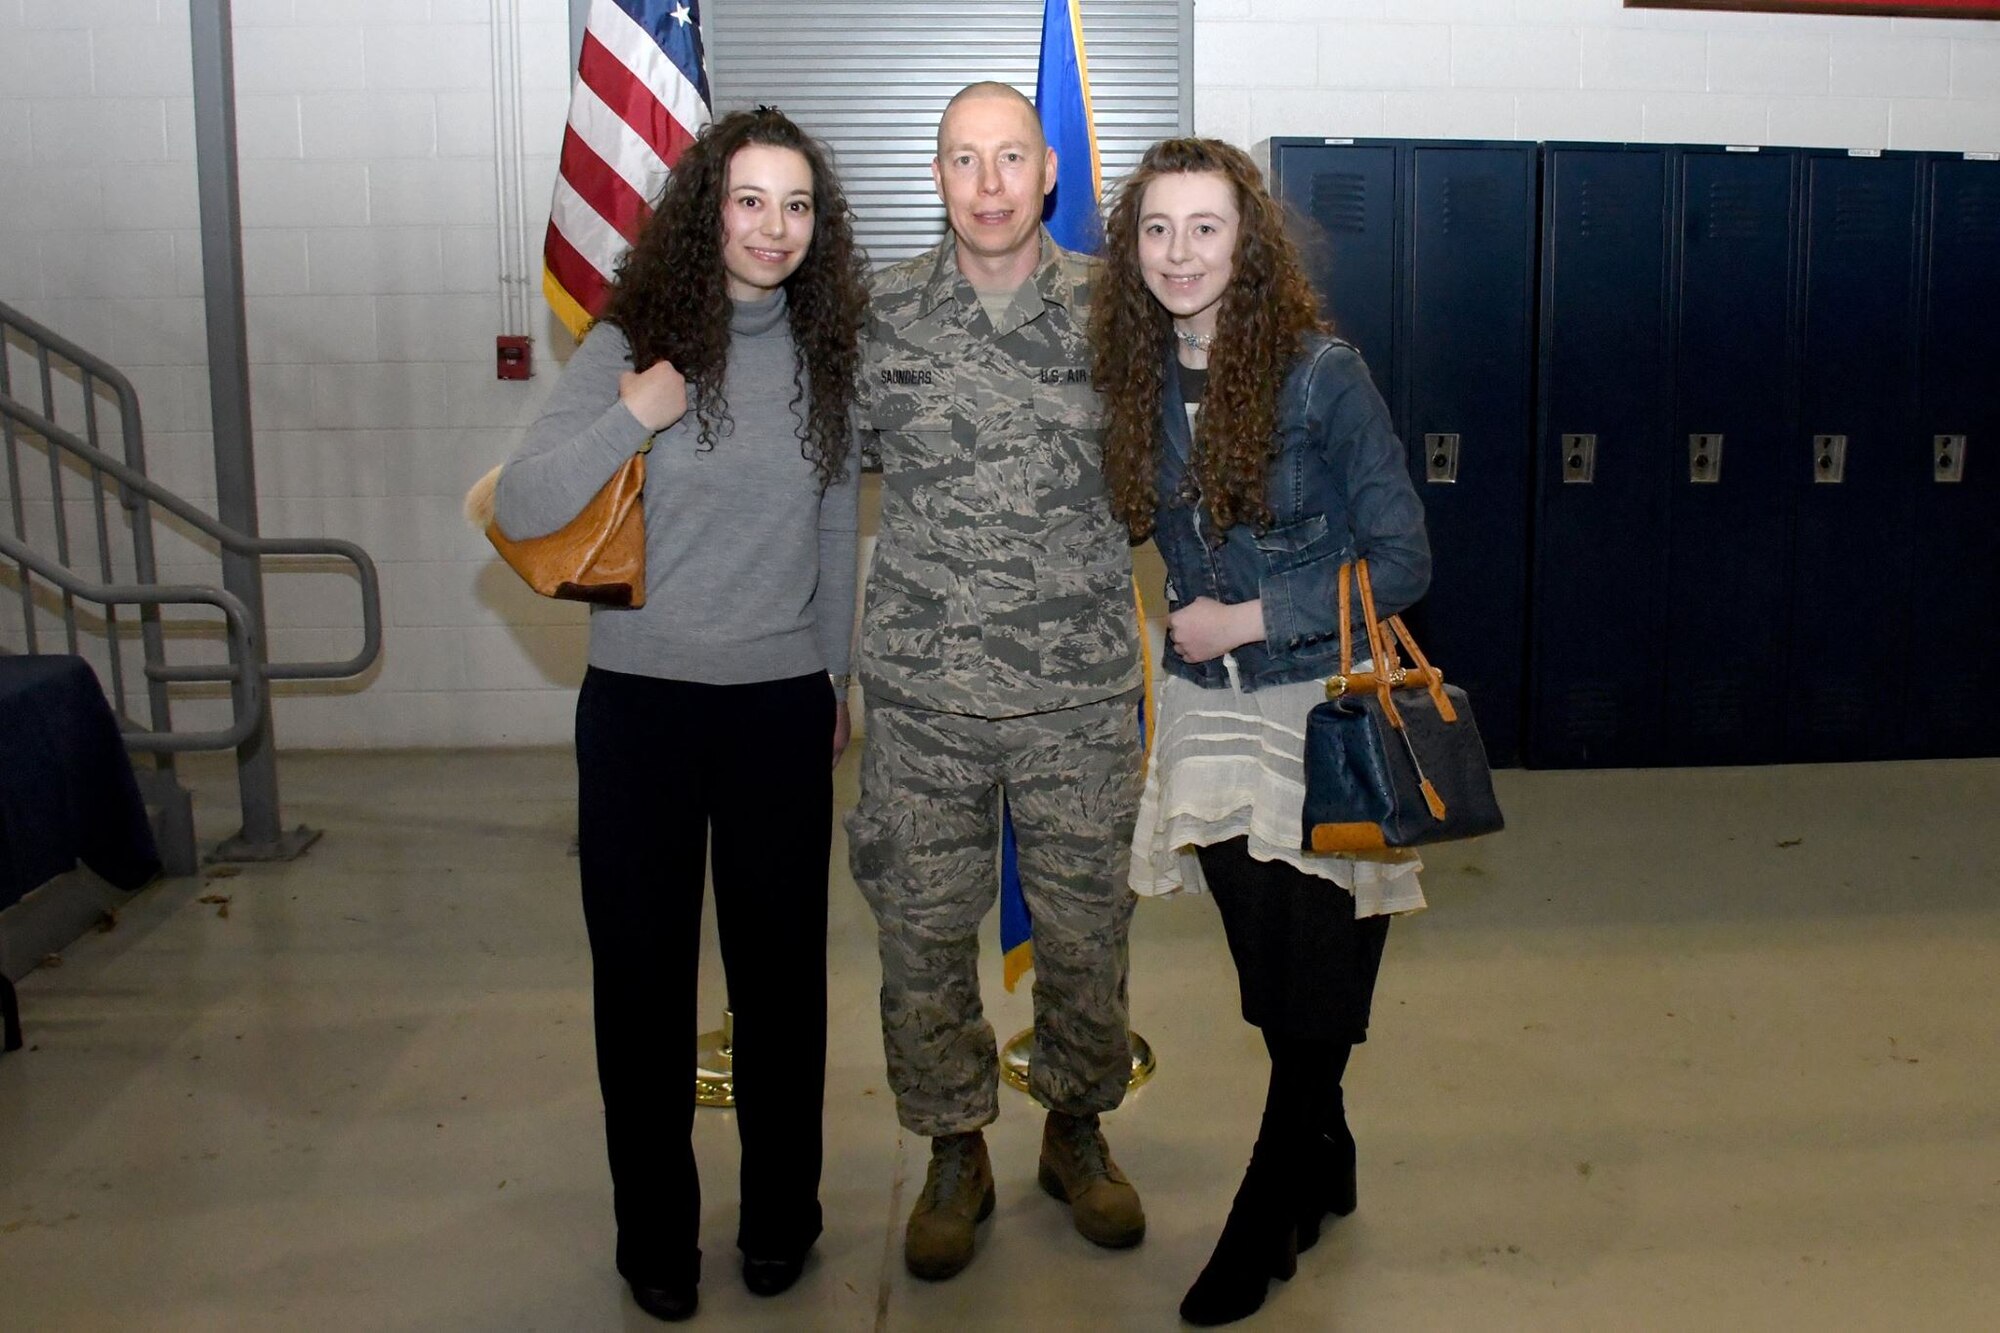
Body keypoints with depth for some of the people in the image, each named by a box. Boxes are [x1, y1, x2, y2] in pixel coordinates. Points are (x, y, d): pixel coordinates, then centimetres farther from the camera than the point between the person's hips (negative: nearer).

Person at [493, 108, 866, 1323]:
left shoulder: (829, 352, 3)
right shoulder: (631, 345, -5)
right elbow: (521, 512, -12)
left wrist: (841, 680, 17)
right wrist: (636, 416, -21)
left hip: (782, 706, 2)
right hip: (641, 701, -1)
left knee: (781, 968, 10)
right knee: (642, 972, 8)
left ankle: (781, 1214, 30)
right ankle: (656, 1232, 26)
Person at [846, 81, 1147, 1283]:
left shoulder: (1113, 309, 1)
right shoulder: (881, 314, 0)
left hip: (1082, 693, 0)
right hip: (923, 690, 0)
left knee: (1085, 924, 11)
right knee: (925, 929, 8)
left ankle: (1079, 1130, 35)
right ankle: (955, 1153, 28)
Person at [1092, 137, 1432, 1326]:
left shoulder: (1319, 371, -13)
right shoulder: (1139, 378, 2)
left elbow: (1402, 559, -11)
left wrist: (1247, 619, -12)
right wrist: (1184, 630, 2)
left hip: (1327, 708, -4)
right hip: (1209, 712, 4)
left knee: (1318, 994, 5)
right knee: (1271, 982, 12)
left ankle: (1267, 1222, 24)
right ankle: (1325, 1162, 36)